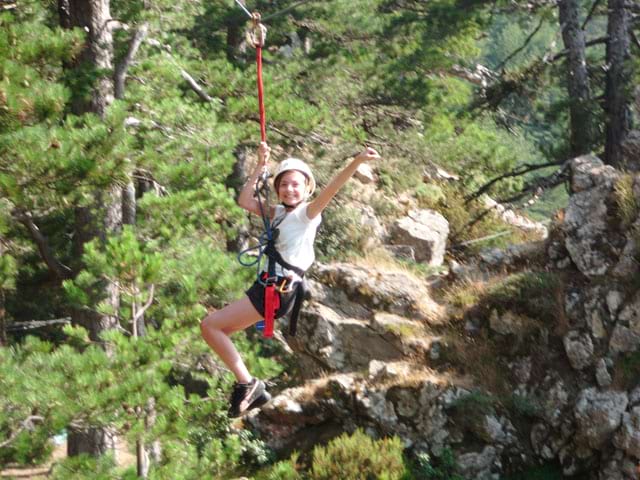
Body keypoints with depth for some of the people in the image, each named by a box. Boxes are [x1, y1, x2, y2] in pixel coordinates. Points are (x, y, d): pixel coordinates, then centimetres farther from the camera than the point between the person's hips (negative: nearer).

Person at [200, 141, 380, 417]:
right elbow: (245, 201, 9)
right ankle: (252, 392, 18)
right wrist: (261, 166, 5)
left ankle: (247, 384, -5)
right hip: (268, 285, 9)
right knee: (214, 329, 16)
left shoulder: (307, 213, -6)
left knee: (210, 325, -10)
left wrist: (358, 162, -38)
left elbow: (331, 189, -22)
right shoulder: (277, 213, 17)